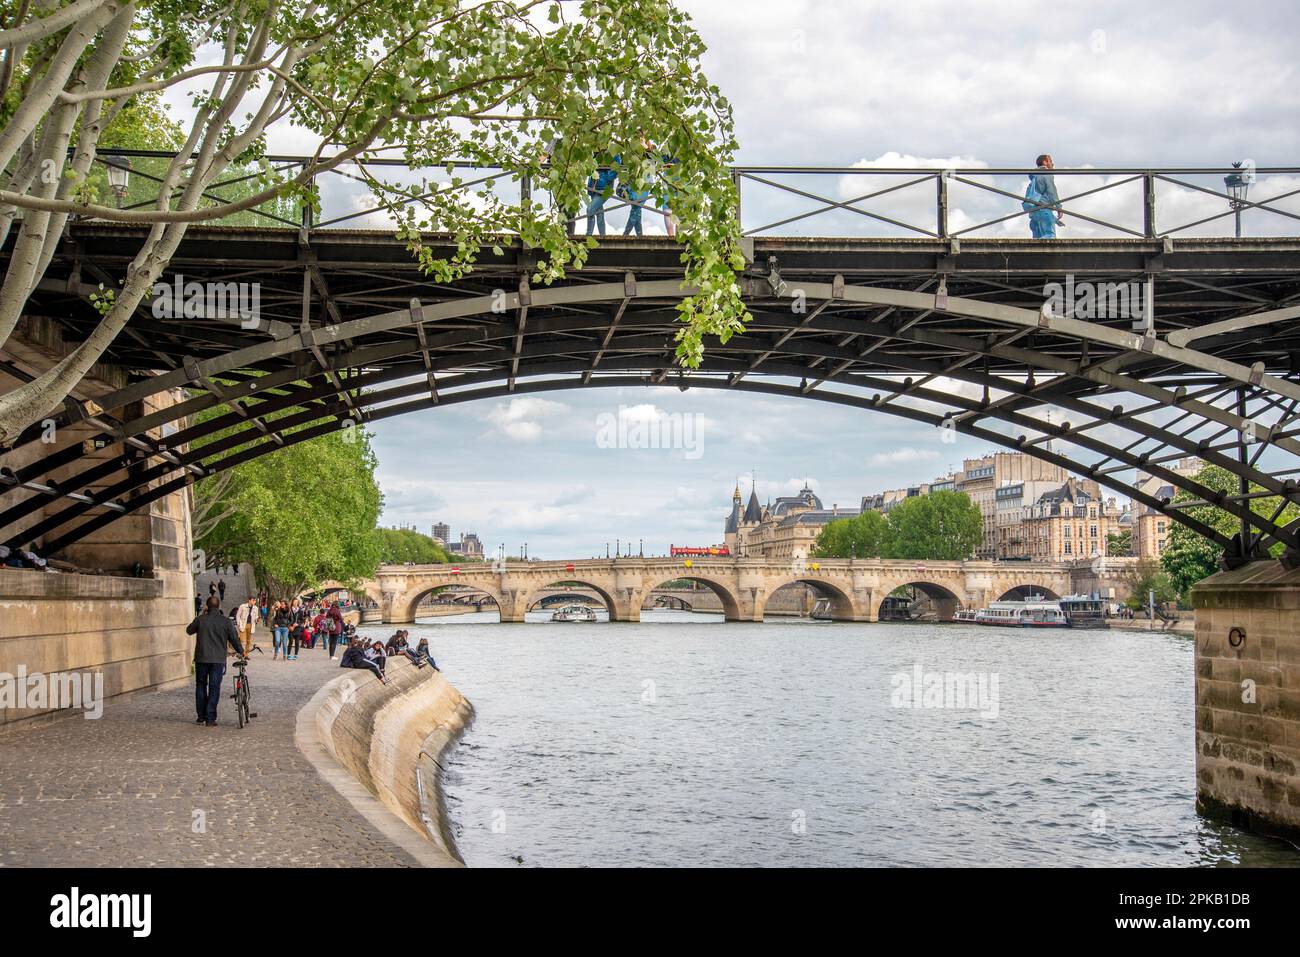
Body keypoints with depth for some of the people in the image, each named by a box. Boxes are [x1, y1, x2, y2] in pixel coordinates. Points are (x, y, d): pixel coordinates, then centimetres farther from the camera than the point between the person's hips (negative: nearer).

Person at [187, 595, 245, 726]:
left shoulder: (200, 619, -4)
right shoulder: (226, 622, -4)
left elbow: (189, 631, 13)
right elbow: (234, 639, 0)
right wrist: (241, 652, 17)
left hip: (201, 658, 1)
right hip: (218, 660, -1)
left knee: (201, 686, 16)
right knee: (214, 688, 3)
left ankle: (201, 716, 17)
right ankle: (210, 719, -1)